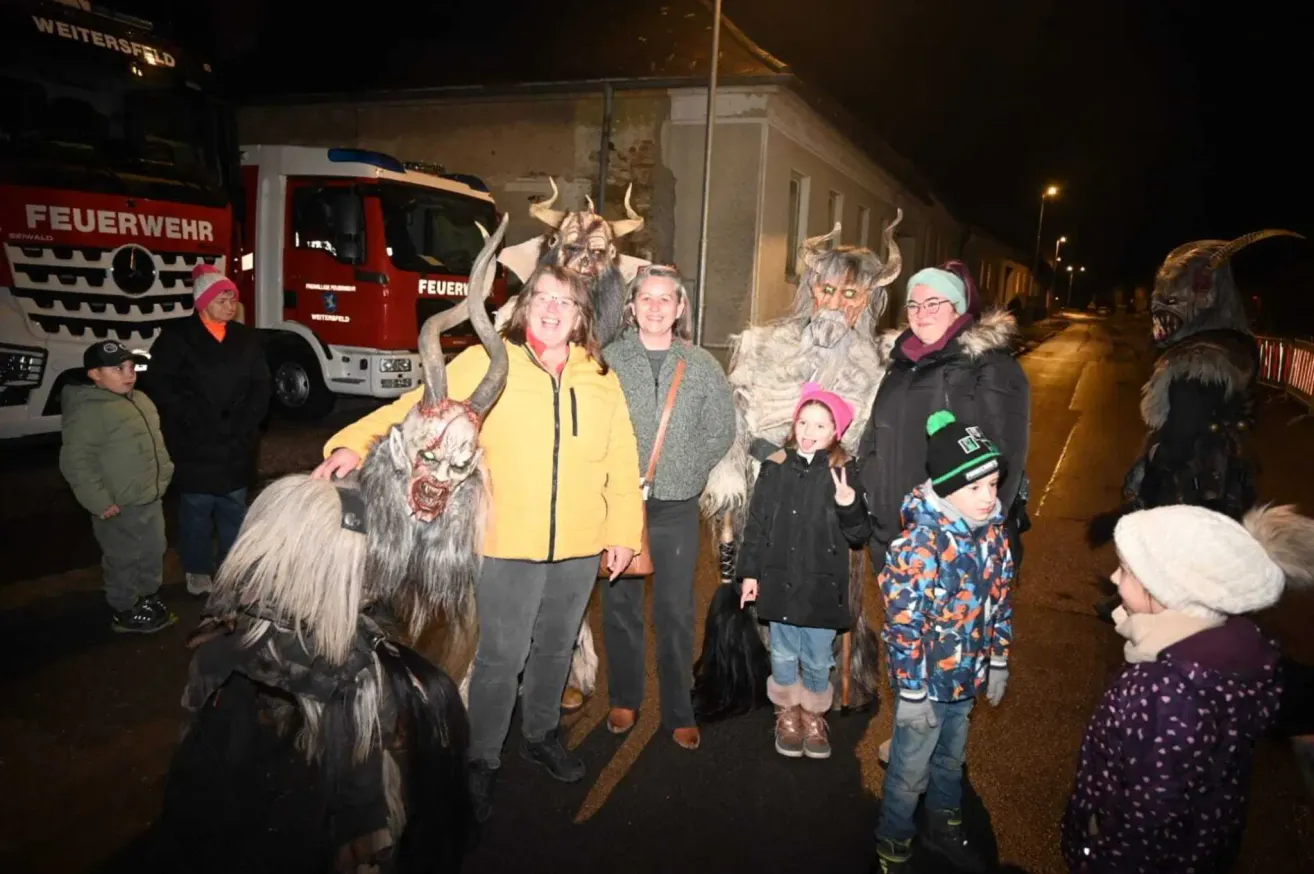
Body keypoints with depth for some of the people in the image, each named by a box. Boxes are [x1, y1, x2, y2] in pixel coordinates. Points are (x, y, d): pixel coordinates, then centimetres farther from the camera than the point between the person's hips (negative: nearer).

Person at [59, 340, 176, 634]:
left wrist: (164, 475, 18)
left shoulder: (139, 399, 8)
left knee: (154, 553, 20)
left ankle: (148, 598, 39)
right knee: (124, 561, 5)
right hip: (120, 508, -8)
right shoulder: (87, 411, -20)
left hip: (151, 499, 9)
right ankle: (125, 613, 21)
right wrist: (99, 501, -22)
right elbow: (76, 462, -22)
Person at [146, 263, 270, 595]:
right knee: (197, 508, 6)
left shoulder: (245, 338, 8)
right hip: (195, 444, -3)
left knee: (234, 506, 12)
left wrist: (245, 424, -6)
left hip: (237, 444, 4)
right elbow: (161, 384, -9)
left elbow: (260, 385, 7)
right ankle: (198, 570, 21)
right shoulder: (176, 336, -5)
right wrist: (198, 421, -15)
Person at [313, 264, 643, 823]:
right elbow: (417, 408, -10)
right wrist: (356, 443, -24)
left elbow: (622, 462, 5)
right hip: (507, 544, -4)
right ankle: (481, 761, 25)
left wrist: (623, 532, 3)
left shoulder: (601, 378, 4)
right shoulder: (485, 365, -6)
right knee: (500, 656, 3)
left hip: (580, 547, 4)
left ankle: (542, 735, 44)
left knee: (555, 648, 20)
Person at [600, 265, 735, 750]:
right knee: (620, 604, 10)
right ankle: (624, 700, 28)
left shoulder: (701, 365, 3)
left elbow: (721, 430, 7)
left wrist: (687, 470, 0)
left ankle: (679, 713, 19)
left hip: (677, 506, 0)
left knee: (676, 611, 6)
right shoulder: (609, 359, 0)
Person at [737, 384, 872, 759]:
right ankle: (788, 714, 36)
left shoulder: (845, 474, -6)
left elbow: (859, 535, -5)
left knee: (818, 660, 12)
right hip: (779, 582, 1)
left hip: (823, 586, -1)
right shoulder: (775, 468, -1)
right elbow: (756, 524, 5)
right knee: (783, 655, 15)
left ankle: (814, 715, 35)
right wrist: (750, 572, 4)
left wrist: (849, 506, -24)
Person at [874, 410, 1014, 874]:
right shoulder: (919, 545, -27)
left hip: (968, 678, 7)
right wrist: (911, 692, -18)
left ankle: (944, 825, 51)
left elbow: (1001, 602, 7)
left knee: (951, 758, 27)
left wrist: (998, 663, 12)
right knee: (910, 771, 12)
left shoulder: (992, 532, -5)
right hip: (927, 682, -6)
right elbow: (903, 626, -23)